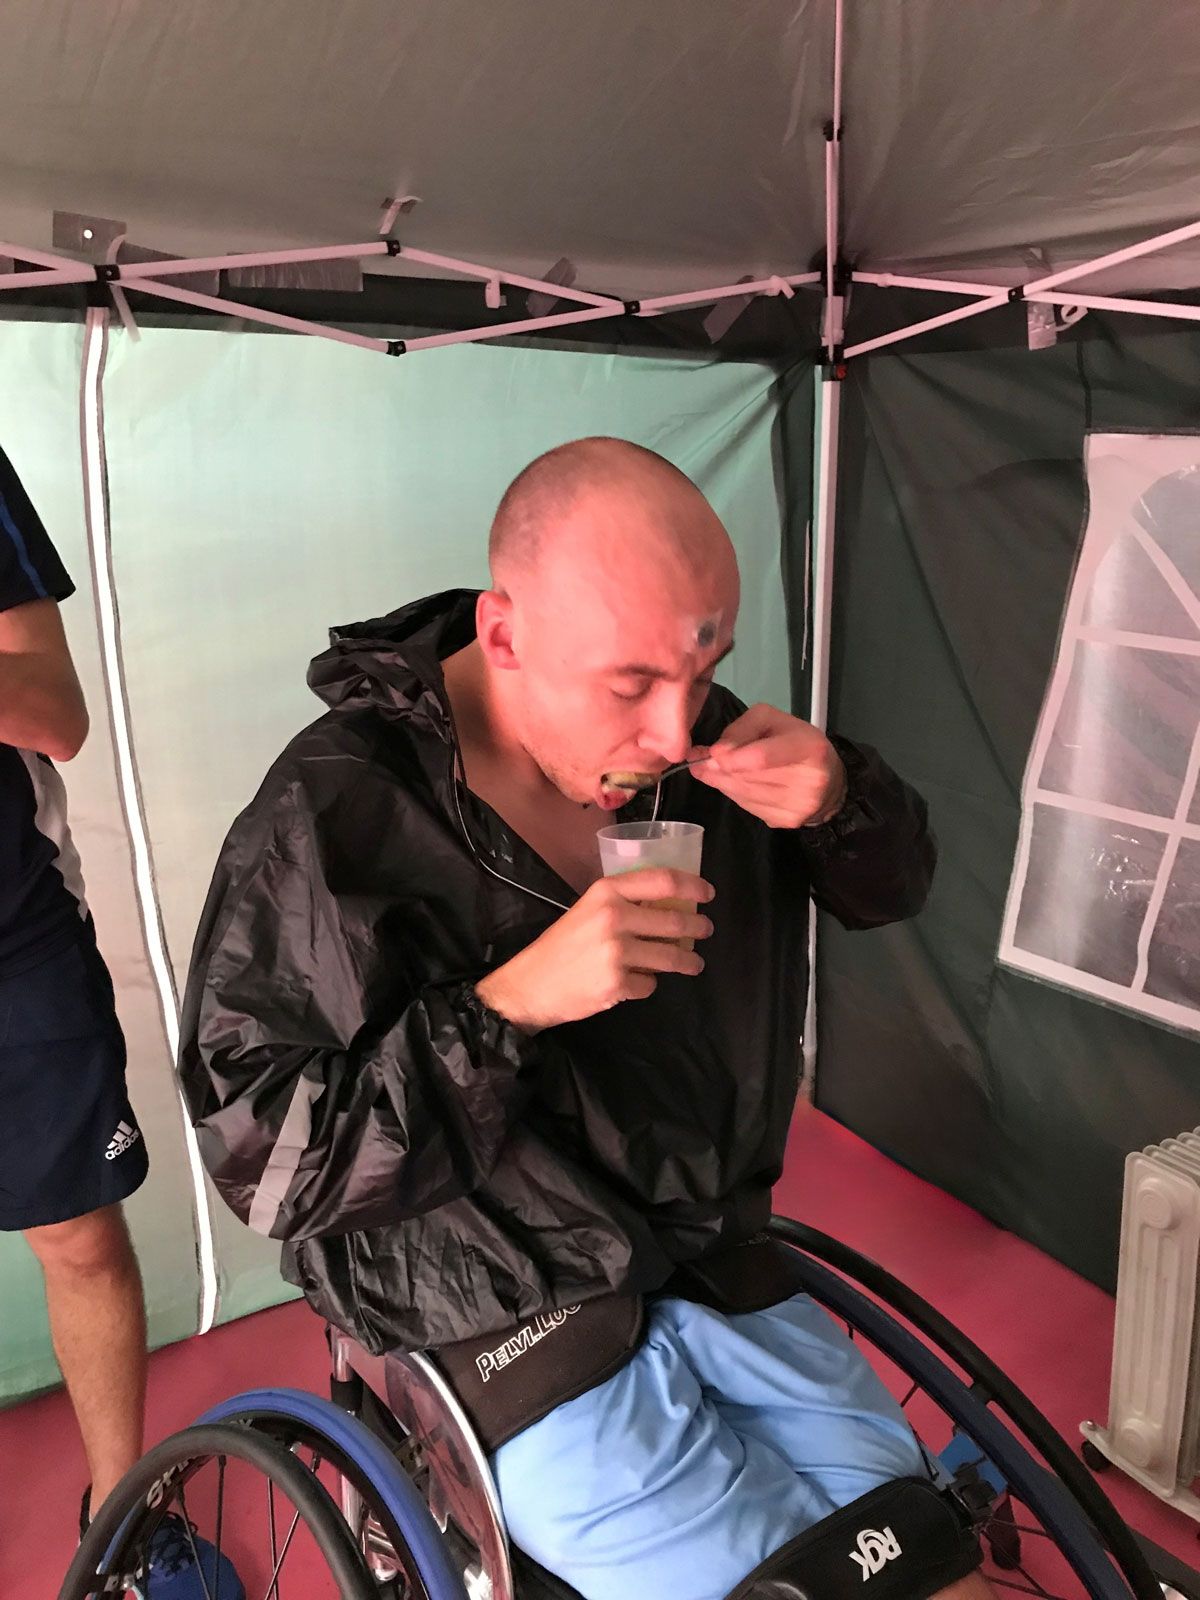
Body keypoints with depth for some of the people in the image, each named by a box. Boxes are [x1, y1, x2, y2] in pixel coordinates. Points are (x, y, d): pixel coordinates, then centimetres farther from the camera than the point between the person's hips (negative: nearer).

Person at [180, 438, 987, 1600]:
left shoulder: (681, 732, -5)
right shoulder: (334, 817, -21)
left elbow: (888, 889, 5)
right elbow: (260, 1155, -22)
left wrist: (838, 799, -19)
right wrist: (511, 1003, -35)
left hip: (713, 1263, 6)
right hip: (522, 1342, -5)